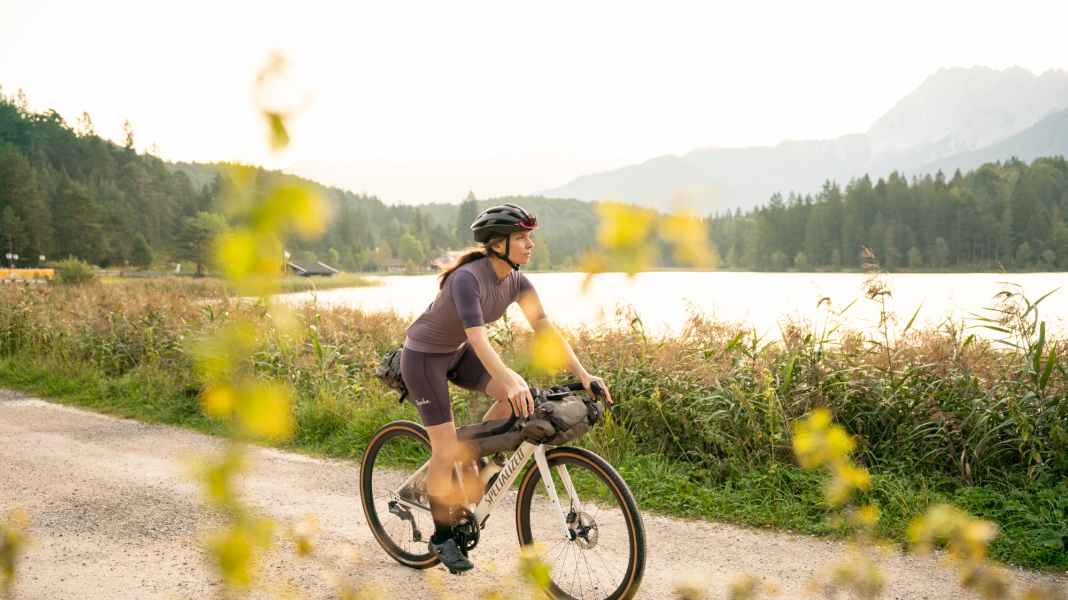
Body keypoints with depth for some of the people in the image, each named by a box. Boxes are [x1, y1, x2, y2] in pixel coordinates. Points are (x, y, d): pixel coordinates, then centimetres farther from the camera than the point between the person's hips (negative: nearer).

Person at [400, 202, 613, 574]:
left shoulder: (516, 281, -9)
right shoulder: (468, 278, -32)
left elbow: (544, 328, -13)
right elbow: (477, 337, -43)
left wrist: (582, 374, -23)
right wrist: (510, 380, -58)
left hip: (456, 353, 7)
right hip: (424, 355, -7)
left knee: (520, 396, -13)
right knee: (447, 451, -9)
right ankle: (442, 537, 11)